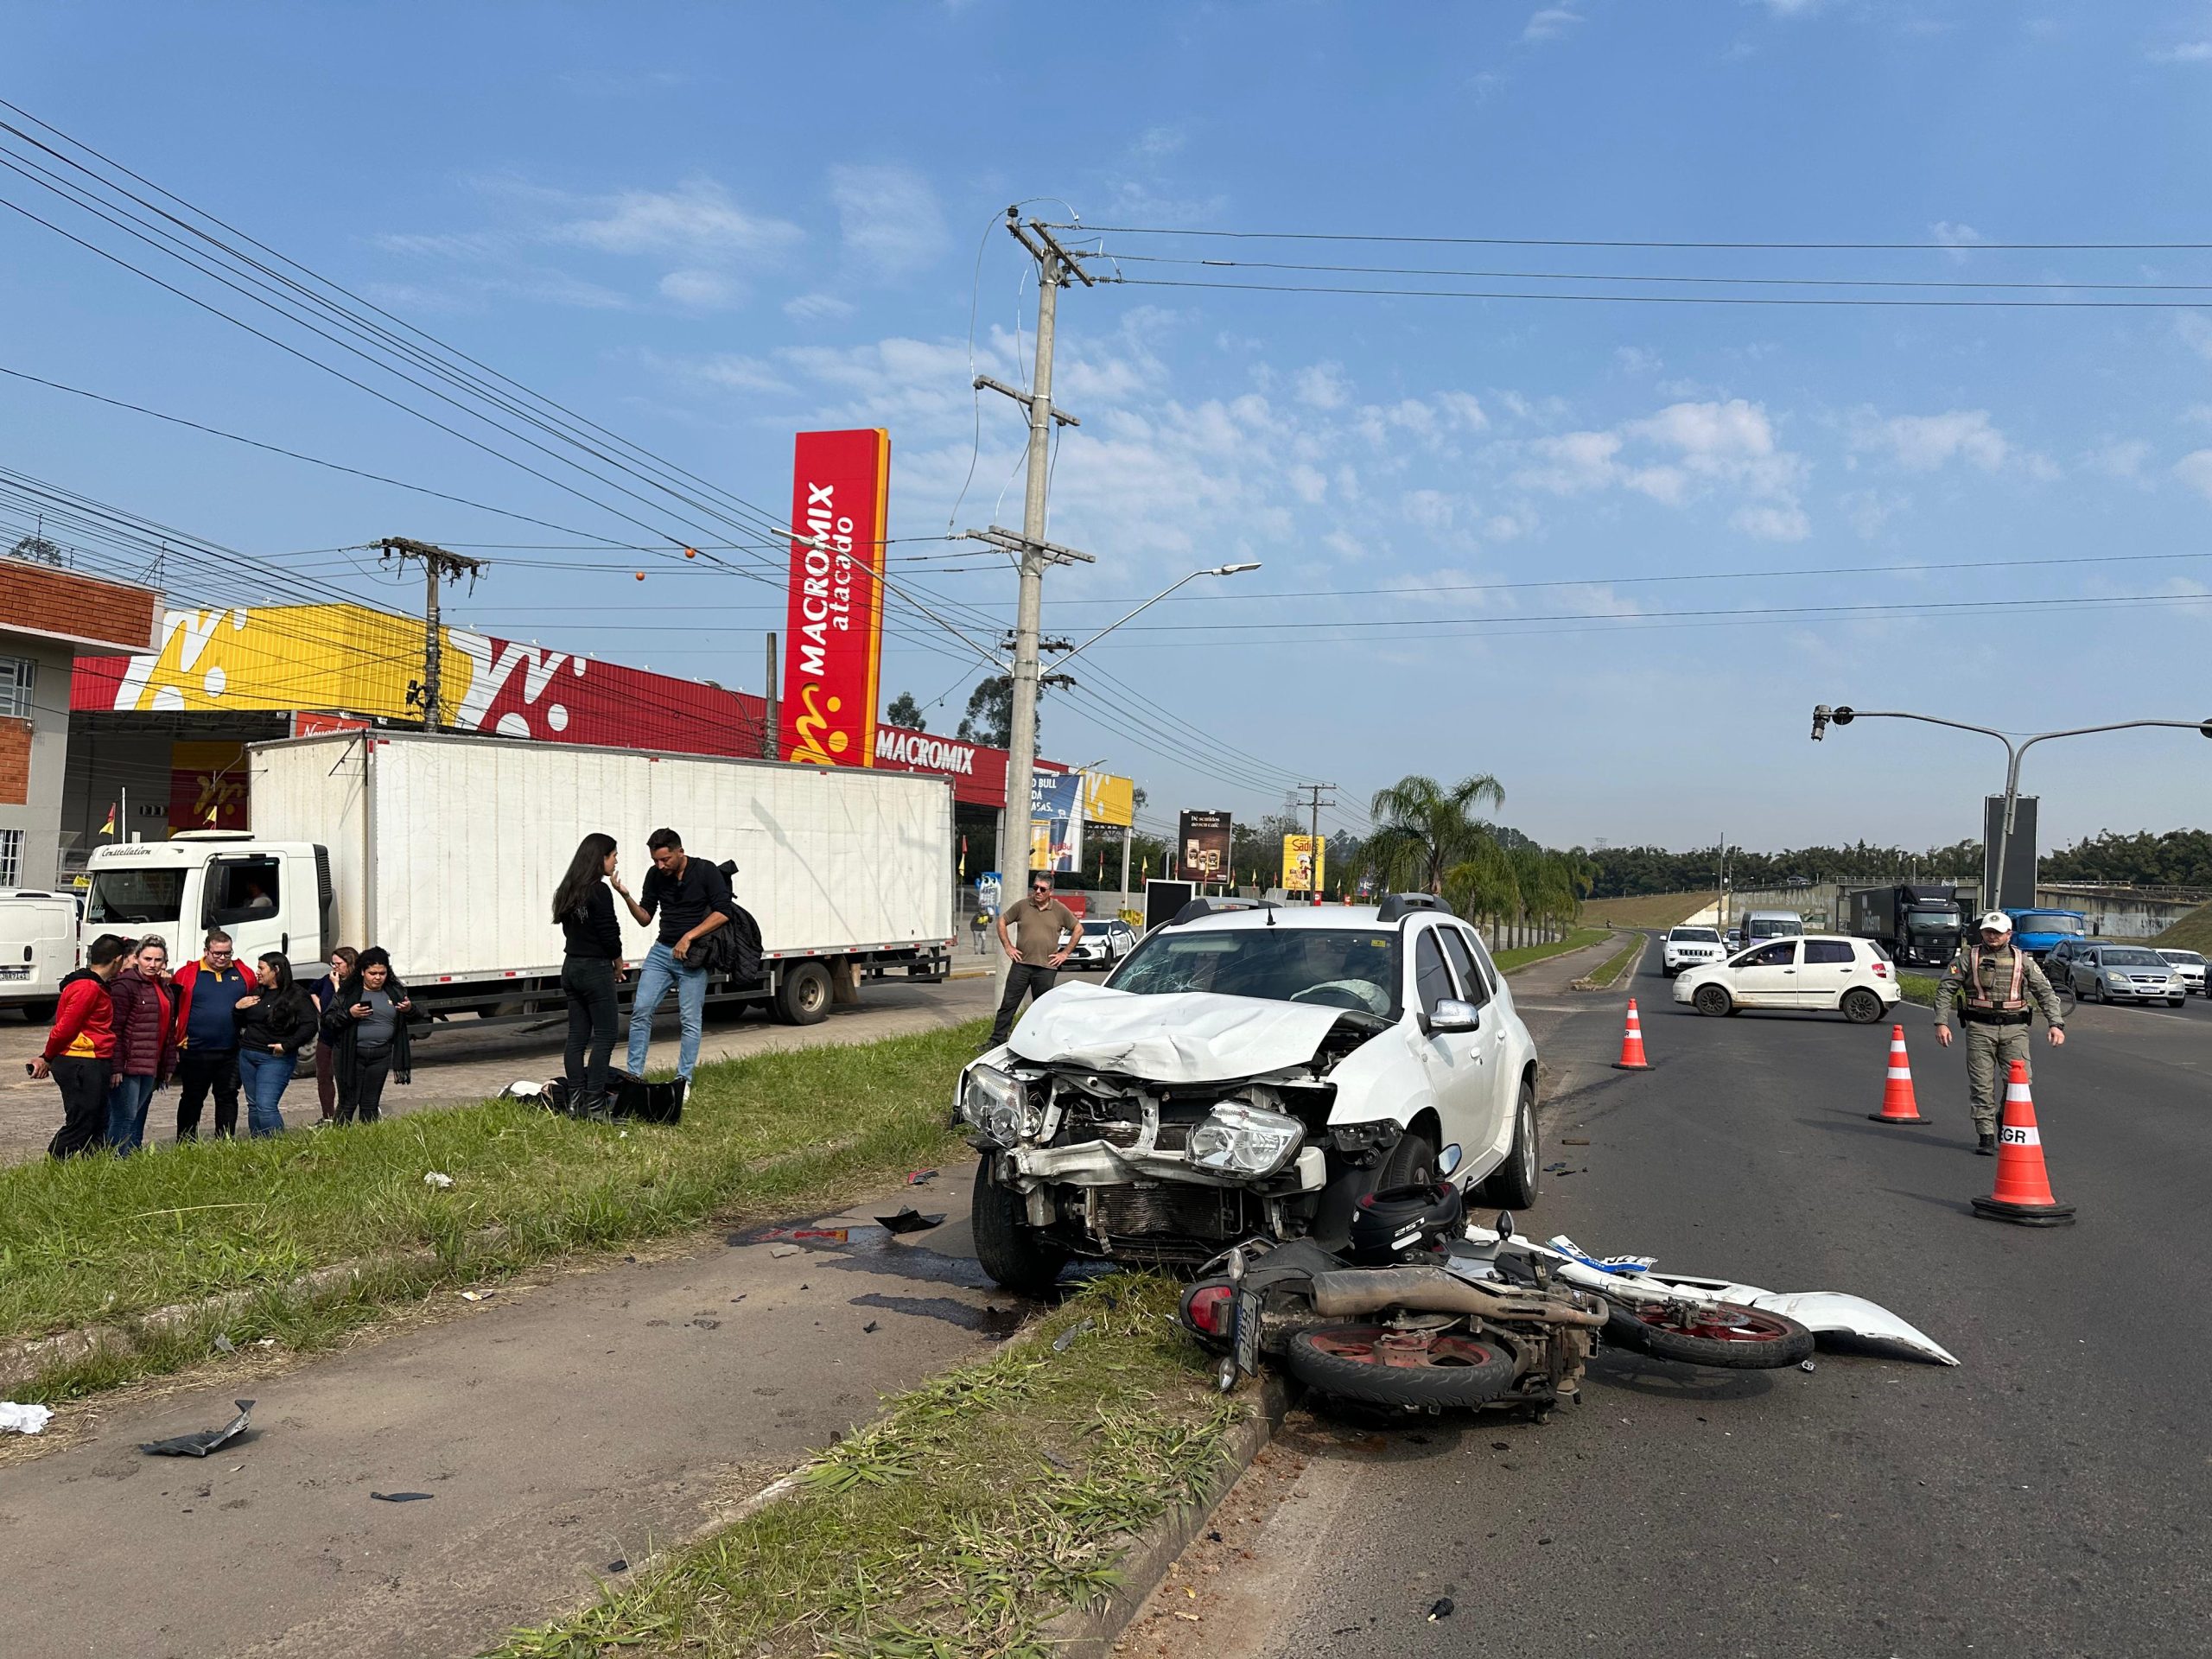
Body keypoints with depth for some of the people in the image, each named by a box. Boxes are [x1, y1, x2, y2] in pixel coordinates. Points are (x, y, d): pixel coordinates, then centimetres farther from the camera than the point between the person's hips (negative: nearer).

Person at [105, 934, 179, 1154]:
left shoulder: (164, 987, 15)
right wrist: (115, 1067, -20)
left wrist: (169, 1065, 17)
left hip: (151, 1066, 8)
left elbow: (170, 1028, 20)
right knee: (125, 1117, -7)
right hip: (127, 1066, -8)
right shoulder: (125, 985, -11)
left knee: (138, 1117, 14)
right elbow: (115, 1028, -15)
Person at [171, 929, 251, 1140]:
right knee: (192, 1099, 9)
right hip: (195, 1051, -2)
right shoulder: (187, 974, -2)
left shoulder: (243, 974, 5)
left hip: (231, 1052, 2)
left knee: (228, 1098, 9)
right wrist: (175, 1044, -7)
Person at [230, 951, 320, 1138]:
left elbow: (309, 1026, -15)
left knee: (266, 1107, -15)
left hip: (275, 1058, -7)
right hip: (246, 1055, 7)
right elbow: (239, 1023, 20)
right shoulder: (255, 993, 14)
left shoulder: (297, 995, -7)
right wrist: (237, 1008, 1)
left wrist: (287, 1046, -22)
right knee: (253, 1106, 10)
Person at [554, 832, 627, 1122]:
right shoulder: (599, 891, -15)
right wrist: (618, 967, 2)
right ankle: (595, 1106, -5)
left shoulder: (568, 891, 10)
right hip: (595, 969, -8)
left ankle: (576, 1102, 12)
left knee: (577, 1036, 10)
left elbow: (570, 928, 11)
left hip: (571, 967, 8)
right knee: (604, 1036, -3)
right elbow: (610, 935, -13)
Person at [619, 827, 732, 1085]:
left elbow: (723, 912, -14)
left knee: (691, 1019, -1)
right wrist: (626, 897, -10)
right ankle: (634, 1075, 3)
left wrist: (689, 937, -19)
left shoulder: (706, 871, -9)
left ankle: (684, 1079, 7)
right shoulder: (655, 876, 4)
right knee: (641, 1010, -4)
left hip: (692, 955, -4)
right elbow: (645, 919, 8)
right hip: (662, 950, 4)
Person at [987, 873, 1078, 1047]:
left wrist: (1065, 952, 5)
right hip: (1021, 964, 1)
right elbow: (1002, 921, 13)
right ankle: (997, 1039, 6)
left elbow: (1078, 929, 10)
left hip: (1046, 968, 0)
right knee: (1009, 1004, 0)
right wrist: (1008, 946, 5)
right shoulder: (1022, 906, 3)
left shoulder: (1060, 910, 2)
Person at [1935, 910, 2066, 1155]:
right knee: (1982, 1086, -1)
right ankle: (1986, 1137, 5)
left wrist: (2056, 1023, -4)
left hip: (2015, 1029, 1)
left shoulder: (2023, 960, 9)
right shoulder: (1968, 957, 6)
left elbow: (2045, 992, 9)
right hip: (1980, 1028, -1)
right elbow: (1945, 989, 5)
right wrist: (1941, 1022, -4)